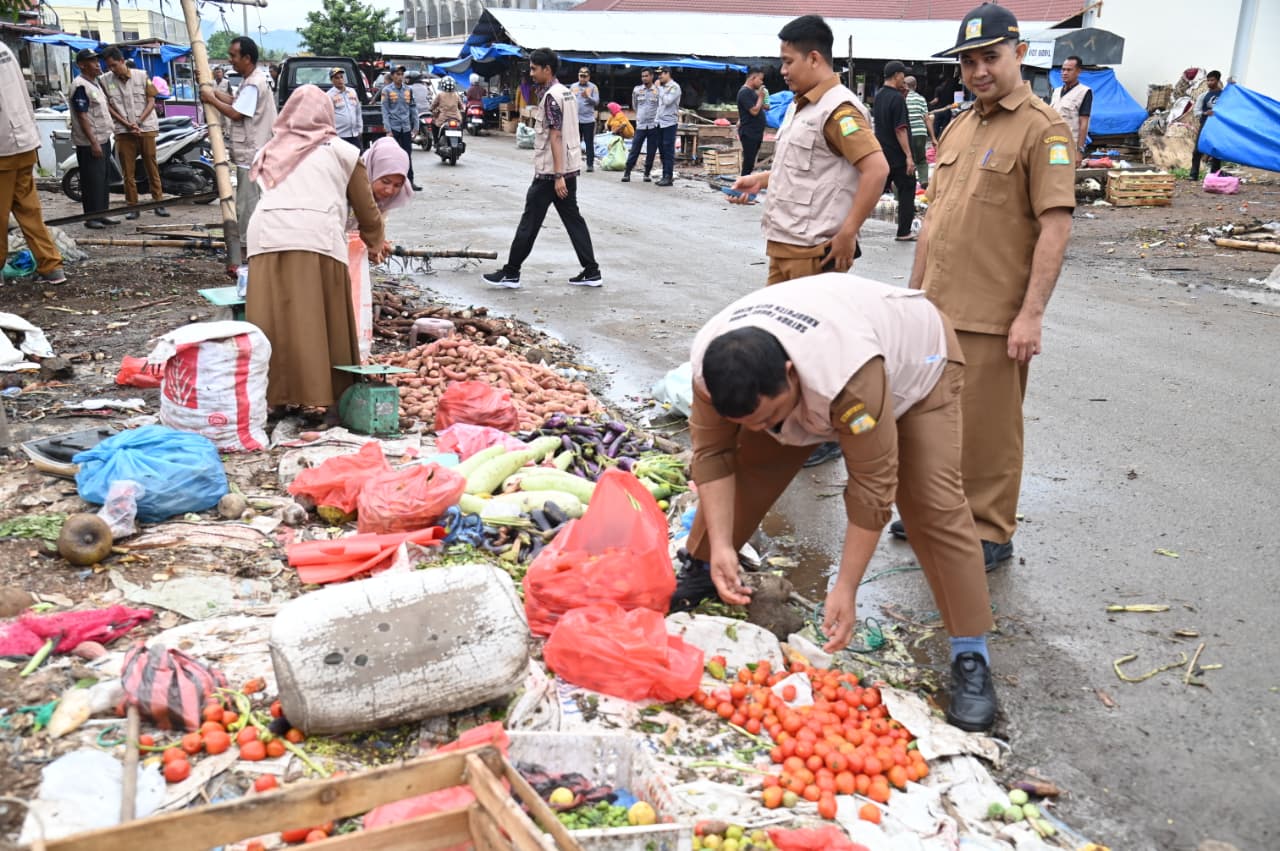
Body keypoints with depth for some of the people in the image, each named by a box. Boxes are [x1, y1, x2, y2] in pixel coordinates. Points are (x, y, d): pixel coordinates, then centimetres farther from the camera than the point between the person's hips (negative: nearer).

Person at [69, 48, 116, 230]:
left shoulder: (95, 83, 14)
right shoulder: (80, 85, -15)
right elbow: (82, 117, -20)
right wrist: (93, 142, -22)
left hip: (103, 139, 9)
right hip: (89, 143, -9)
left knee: (104, 179, 14)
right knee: (92, 181, -5)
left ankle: (102, 213, 22)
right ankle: (91, 217, 0)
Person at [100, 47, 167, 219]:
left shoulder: (142, 75, 0)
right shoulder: (105, 80, 1)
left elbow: (151, 101, 1)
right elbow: (107, 106, 3)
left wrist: (138, 122, -10)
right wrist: (126, 123, -8)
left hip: (146, 128, -1)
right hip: (123, 131, 1)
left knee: (152, 167, 3)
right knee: (128, 170, 2)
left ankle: (158, 203, 9)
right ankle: (132, 206, 7)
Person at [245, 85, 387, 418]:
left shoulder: (268, 152, 25)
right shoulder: (341, 151, 18)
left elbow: (267, 194, 19)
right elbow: (366, 208, 20)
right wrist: (375, 242, 37)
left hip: (266, 236, 2)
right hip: (318, 238, -2)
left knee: (273, 322, 5)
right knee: (322, 324, 3)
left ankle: (272, 397, 9)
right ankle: (331, 398, 7)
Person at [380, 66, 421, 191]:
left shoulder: (408, 90, 9)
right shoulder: (387, 90, -3)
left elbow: (413, 109, 11)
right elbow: (385, 111, -5)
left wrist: (415, 126, 6)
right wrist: (388, 130, -11)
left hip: (406, 128, 4)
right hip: (394, 128, -3)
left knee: (408, 155, 6)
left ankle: (410, 181, 10)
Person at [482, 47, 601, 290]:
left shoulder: (551, 96, -15)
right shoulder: (566, 92, 15)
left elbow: (555, 137, -20)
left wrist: (558, 176, -23)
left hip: (550, 171, -9)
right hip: (569, 168, 9)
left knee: (529, 222, -2)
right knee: (573, 218, 10)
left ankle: (511, 273, 5)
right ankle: (591, 272, 8)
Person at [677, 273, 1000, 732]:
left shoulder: (847, 376, -47)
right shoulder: (709, 364, -31)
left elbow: (872, 486, -37)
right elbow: (713, 453, -20)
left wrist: (845, 589, -34)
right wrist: (720, 546, -27)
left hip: (914, 357, -5)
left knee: (932, 503, -17)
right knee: (746, 465, -3)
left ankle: (971, 658, -8)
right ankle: (698, 571, 20)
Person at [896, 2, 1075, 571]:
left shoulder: (1042, 128, -9)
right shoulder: (958, 127, 14)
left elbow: (1056, 226, -15)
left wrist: (1032, 313, -19)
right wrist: (915, 290, 18)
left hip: (993, 317, -7)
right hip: (937, 308, 7)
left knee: (988, 429, 1)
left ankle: (990, 534, 16)